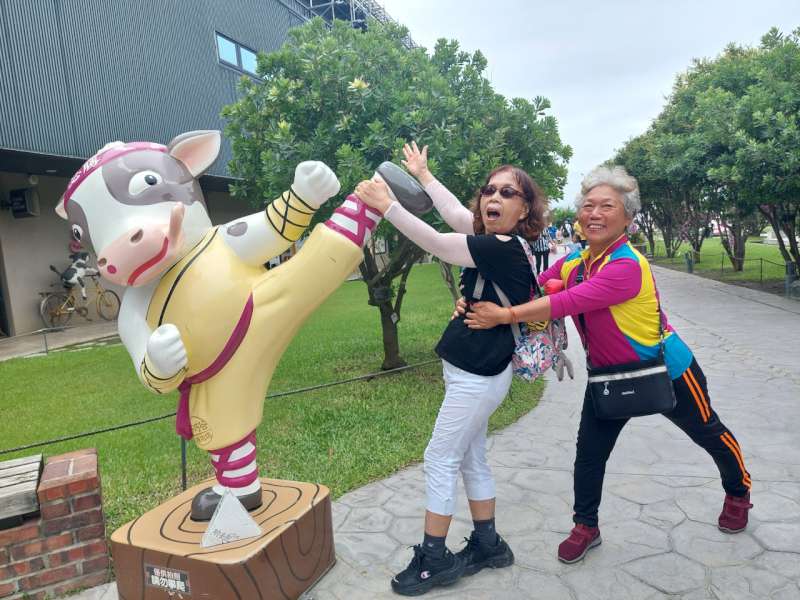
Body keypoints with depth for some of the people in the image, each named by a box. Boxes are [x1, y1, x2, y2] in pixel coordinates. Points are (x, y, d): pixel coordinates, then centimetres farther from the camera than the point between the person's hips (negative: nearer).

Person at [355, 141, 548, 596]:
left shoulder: (505, 248, -20)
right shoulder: (498, 240, 6)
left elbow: (437, 244, -25)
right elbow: (455, 214, 17)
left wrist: (388, 206, -26)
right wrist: (423, 175, 27)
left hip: (478, 374, -9)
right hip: (474, 370, 9)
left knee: (441, 459, 0)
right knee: (471, 459, 17)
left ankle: (434, 559, 14)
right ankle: (487, 544, 32)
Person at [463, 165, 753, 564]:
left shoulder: (627, 266, -33)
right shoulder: (573, 261, -8)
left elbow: (570, 302, -42)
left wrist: (505, 315, -43)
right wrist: (483, 303, -27)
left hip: (665, 371, -5)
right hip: (609, 375, 6)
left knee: (707, 433, 22)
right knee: (589, 452, 3)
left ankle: (739, 493, 50)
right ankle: (585, 527, 24)